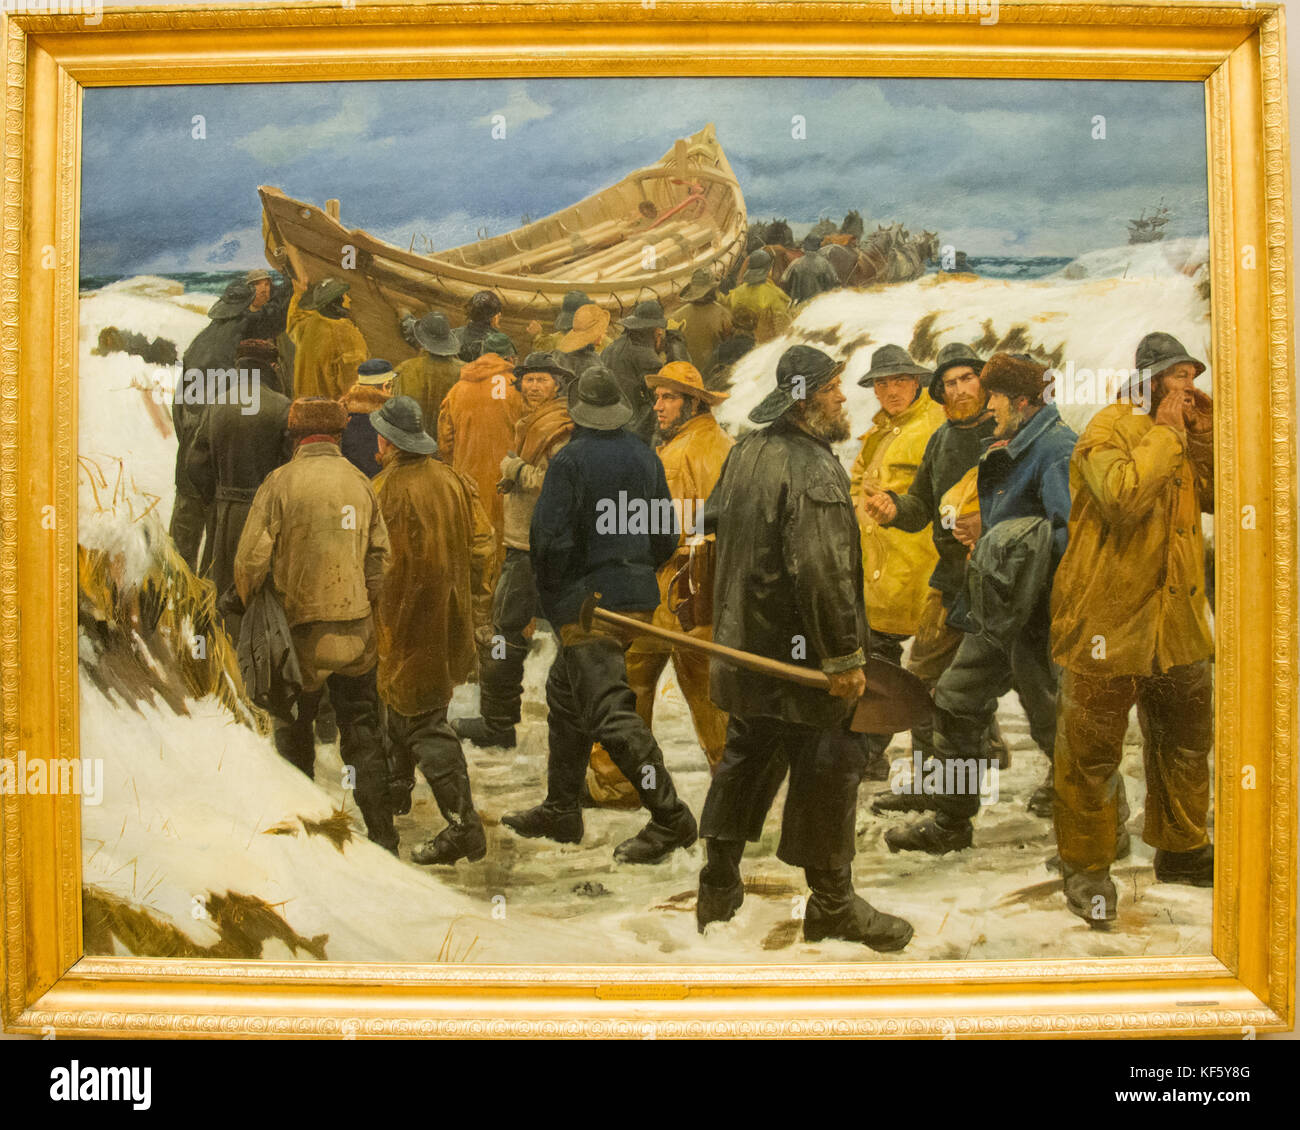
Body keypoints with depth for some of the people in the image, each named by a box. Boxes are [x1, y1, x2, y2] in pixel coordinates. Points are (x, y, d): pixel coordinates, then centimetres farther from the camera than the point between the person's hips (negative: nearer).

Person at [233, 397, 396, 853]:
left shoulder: (282, 481, -8)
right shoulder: (360, 482, 3)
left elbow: (252, 558, -9)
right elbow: (381, 555, 1)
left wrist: (252, 609, 7)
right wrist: (363, 603, 12)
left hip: (302, 627, -3)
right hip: (357, 629, 3)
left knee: (293, 729, 14)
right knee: (362, 732, 11)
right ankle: (382, 836, 11)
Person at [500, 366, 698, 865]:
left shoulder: (570, 460, -13)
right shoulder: (645, 458, 8)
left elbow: (548, 538, -17)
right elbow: (667, 537, 11)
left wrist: (552, 591, 1)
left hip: (588, 604, -8)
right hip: (636, 597, 9)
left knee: (610, 711, -9)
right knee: (564, 694, 19)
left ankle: (671, 817, -11)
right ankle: (560, 810, 27)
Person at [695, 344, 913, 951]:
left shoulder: (745, 451, 7)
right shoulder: (814, 470, -21)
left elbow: (715, 519, 20)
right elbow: (821, 572, -28)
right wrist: (845, 656, -22)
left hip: (744, 645, 9)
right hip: (798, 651, -9)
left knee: (746, 758, 20)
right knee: (826, 771, 4)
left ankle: (718, 888, 31)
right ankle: (832, 906, 17)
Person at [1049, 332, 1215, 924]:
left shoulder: (1185, 437, 15)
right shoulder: (1110, 428, -11)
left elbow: (1217, 498, 12)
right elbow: (1124, 496, -27)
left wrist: (1207, 435, 2)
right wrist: (1165, 433, -18)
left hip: (1175, 618, 8)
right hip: (1108, 620, -8)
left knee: (1187, 740, 19)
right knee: (1092, 753, 1)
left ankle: (1180, 849, 36)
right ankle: (1086, 868, 15)